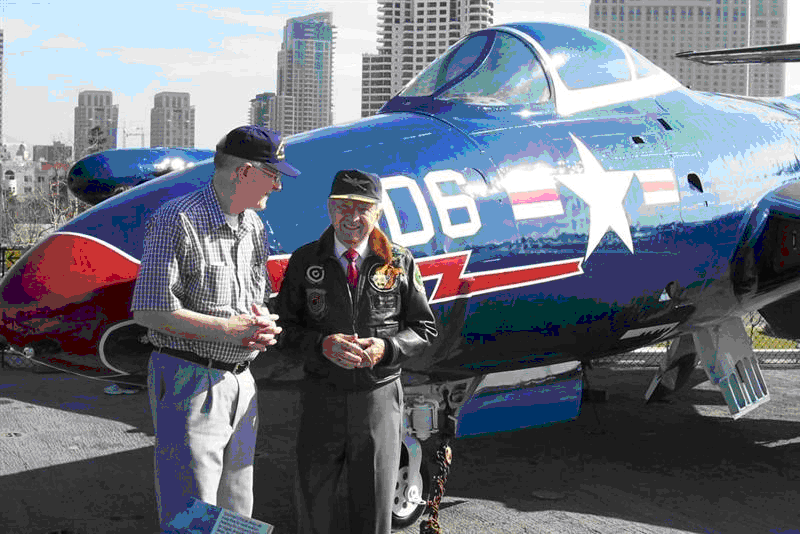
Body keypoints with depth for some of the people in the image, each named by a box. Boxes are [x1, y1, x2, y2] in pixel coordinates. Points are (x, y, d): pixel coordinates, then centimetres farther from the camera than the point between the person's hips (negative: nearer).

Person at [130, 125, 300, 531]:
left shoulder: (254, 226, 11)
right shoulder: (178, 221, -14)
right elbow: (149, 310, -18)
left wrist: (262, 325, -5)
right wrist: (228, 329, -18)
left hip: (240, 381, 8)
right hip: (190, 380, -8)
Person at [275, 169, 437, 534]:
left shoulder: (400, 264, 1)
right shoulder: (304, 262, 1)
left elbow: (423, 329, 5)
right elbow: (283, 329, 1)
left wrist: (386, 348, -14)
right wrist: (322, 345, -18)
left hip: (379, 397, 0)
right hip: (322, 396, 0)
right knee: (313, 501, 9)